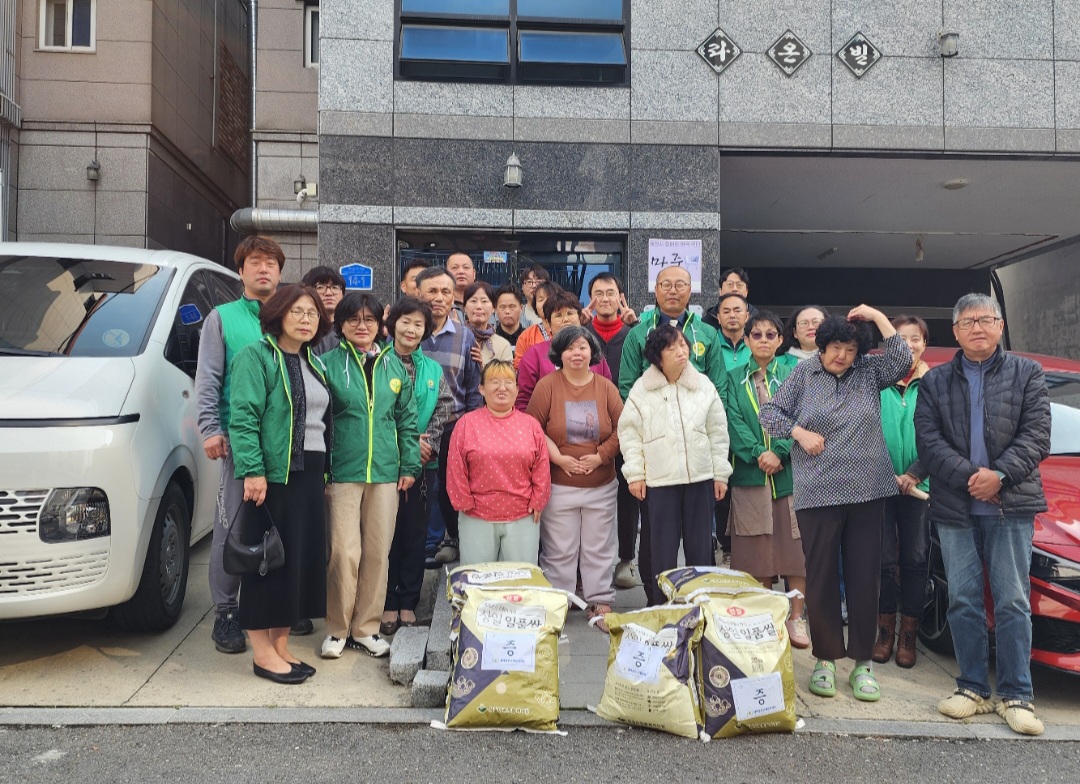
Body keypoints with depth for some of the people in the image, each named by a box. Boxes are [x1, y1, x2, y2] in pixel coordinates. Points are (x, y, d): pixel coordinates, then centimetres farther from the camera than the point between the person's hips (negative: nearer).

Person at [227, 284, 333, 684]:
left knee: (302, 558, 9)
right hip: (272, 475, -8)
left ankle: (280, 646, 21)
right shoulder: (257, 356, -6)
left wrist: (323, 471, 14)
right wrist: (252, 470, -22)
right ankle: (262, 652, 9)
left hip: (308, 475, 8)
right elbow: (243, 417, -15)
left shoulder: (314, 364, 17)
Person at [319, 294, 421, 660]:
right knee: (345, 552, -4)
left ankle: (366, 628, 22)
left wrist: (409, 466, 5)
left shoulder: (393, 365, 9)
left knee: (378, 553, 8)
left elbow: (407, 419, 11)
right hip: (343, 473, -3)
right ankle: (337, 629, 15)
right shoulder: (329, 364, -1)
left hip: (385, 472, 3)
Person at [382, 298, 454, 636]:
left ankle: (408, 603, 20)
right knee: (387, 534, 4)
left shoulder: (433, 370, 10)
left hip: (423, 462, 3)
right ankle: (388, 604, 15)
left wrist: (429, 444, -9)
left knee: (415, 535, 9)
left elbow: (445, 410, 5)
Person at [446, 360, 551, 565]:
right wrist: (465, 503, -2)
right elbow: (456, 469, -1)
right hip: (477, 520, -1)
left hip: (523, 519, 1)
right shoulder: (467, 424, 0)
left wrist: (536, 503, 2)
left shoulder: (531, 425, 6)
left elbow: (542, 469, 7)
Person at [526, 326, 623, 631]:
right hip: (558, 486, -2)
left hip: (601, 486, 2)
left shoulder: (606, 387, 2)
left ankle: (600, 603, 24)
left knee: (599, 549, 11)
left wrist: (601, 456, -10)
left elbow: (621, 429, 1)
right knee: (559, 551, 6)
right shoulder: (546, 386, -3)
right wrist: (556, 457, -14)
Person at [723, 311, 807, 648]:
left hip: (790, 471, -1)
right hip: (750, 474, 1)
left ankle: (796, 618, 11)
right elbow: (734, 422, 0)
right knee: (756, 551, 4)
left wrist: (779, 452, -15)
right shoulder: (735, 377, 11)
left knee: (796, 547, 0)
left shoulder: (793, 370, 7)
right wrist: (758, 454, -13)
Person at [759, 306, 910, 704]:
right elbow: (769, 413, 6)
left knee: (864, 577, 6)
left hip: (867, 491, 2)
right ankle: (826, 658, 18)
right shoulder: (804, 373, 4)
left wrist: (878, 316, -6)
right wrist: (799, 432, -9)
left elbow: (902, 360, -8)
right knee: (821, 577, 4)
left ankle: (863, 663, 17)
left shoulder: (869, 371, 9)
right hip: (817, 493, -1)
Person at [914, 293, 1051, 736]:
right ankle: (973, 688, 17)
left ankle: (1016, 695, 11)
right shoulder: (935, 381, 10)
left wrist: (1000, 474, -15)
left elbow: (1036, 434, -2)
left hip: (1012, 505, -1)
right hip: (954, 507, 1)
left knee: (1012, 602, 1)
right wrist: (969, 477, -13)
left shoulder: (1026, 373, 8)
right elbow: (927, 440, 0)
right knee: (963, 601, 6)